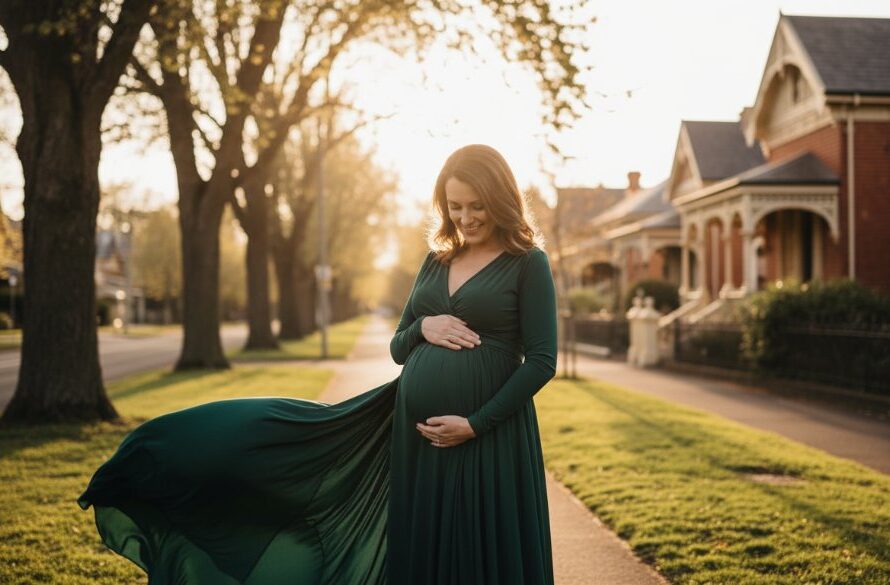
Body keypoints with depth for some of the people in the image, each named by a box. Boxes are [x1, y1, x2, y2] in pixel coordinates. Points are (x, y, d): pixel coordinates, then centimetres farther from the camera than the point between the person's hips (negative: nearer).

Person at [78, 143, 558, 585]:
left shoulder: (528, 264, -2)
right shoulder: (436, 262, 15)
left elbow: (542, 361, -8)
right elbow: (398, 348, 18)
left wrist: (475, 423, -15)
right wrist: (422, 327, -5)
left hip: (488, 443, -5)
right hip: (413, 434, 5)